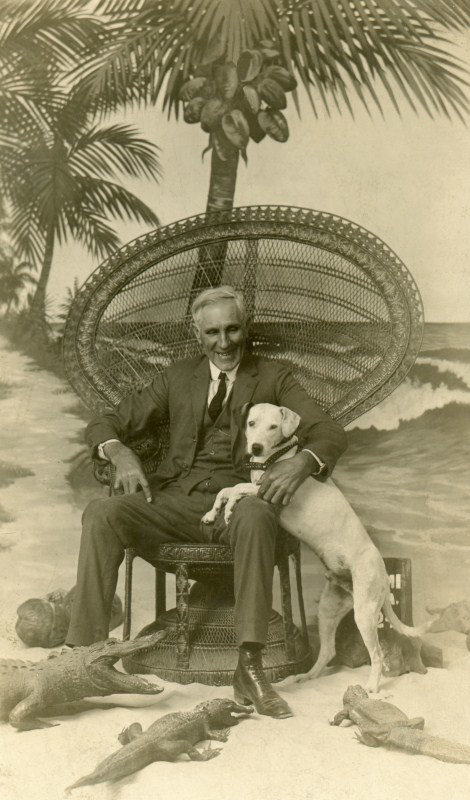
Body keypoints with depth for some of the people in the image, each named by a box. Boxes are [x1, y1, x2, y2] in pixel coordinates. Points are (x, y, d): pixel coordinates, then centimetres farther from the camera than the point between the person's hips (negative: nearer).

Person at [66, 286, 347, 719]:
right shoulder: (177, 377, 18)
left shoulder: (274, 378, 12)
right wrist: (121, 453, -10)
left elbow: (330, 431, 1)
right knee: (102, 513, -25)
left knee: (256, 515, -38)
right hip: (176, 499, 2)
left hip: (239, 499, -2)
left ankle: (250, 666, -37)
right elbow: (104, 424, 16)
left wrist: (302, 462, -23)